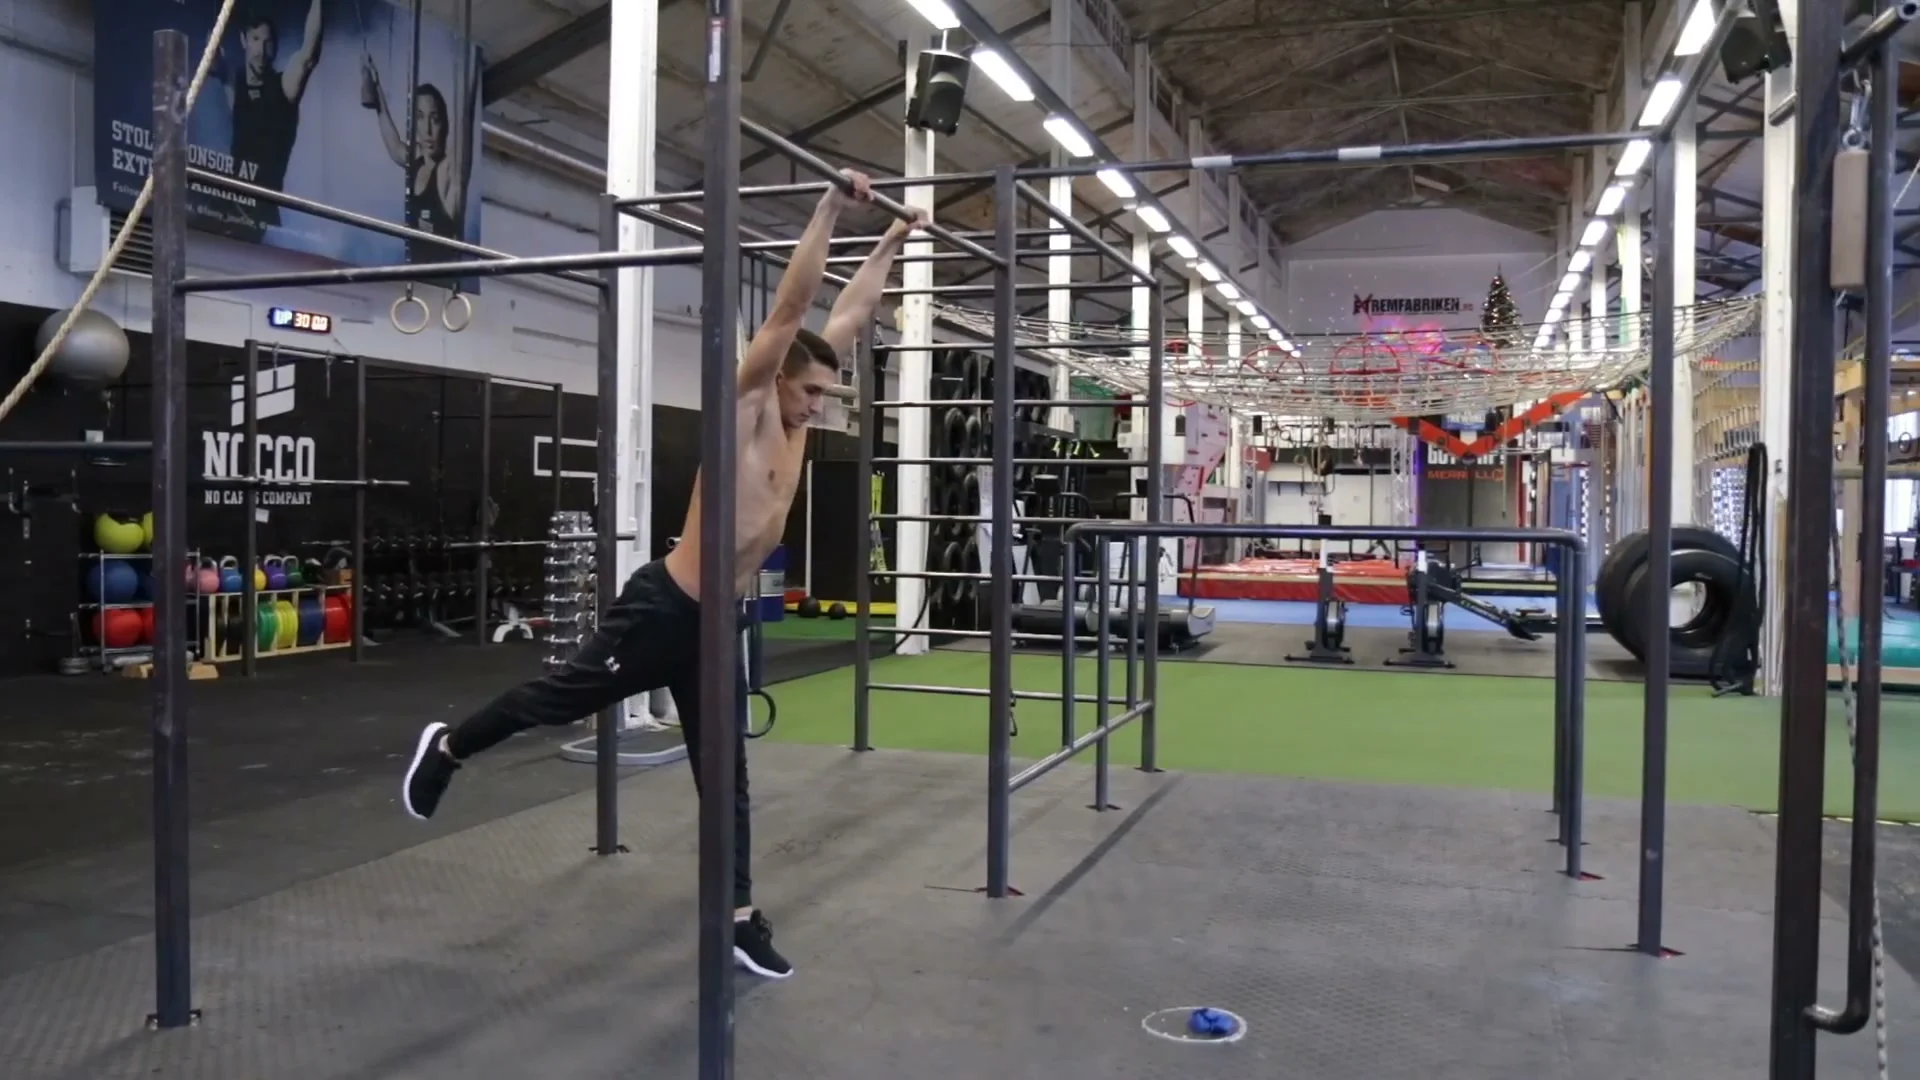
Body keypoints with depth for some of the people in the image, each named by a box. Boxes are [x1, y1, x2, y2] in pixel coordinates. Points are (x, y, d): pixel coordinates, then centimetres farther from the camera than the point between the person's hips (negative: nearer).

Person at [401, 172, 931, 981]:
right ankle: (447, 748, 36)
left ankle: (737, 917, 14)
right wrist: (830, 209, -19)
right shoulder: (745, 408, -13)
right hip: (664, 608, -8)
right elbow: (790, 308, -21)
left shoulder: (794, 424, 7)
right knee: (561, 698, 10)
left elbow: (848, 319, 13)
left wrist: (890, 246, 14)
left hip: (716, 620, 8)